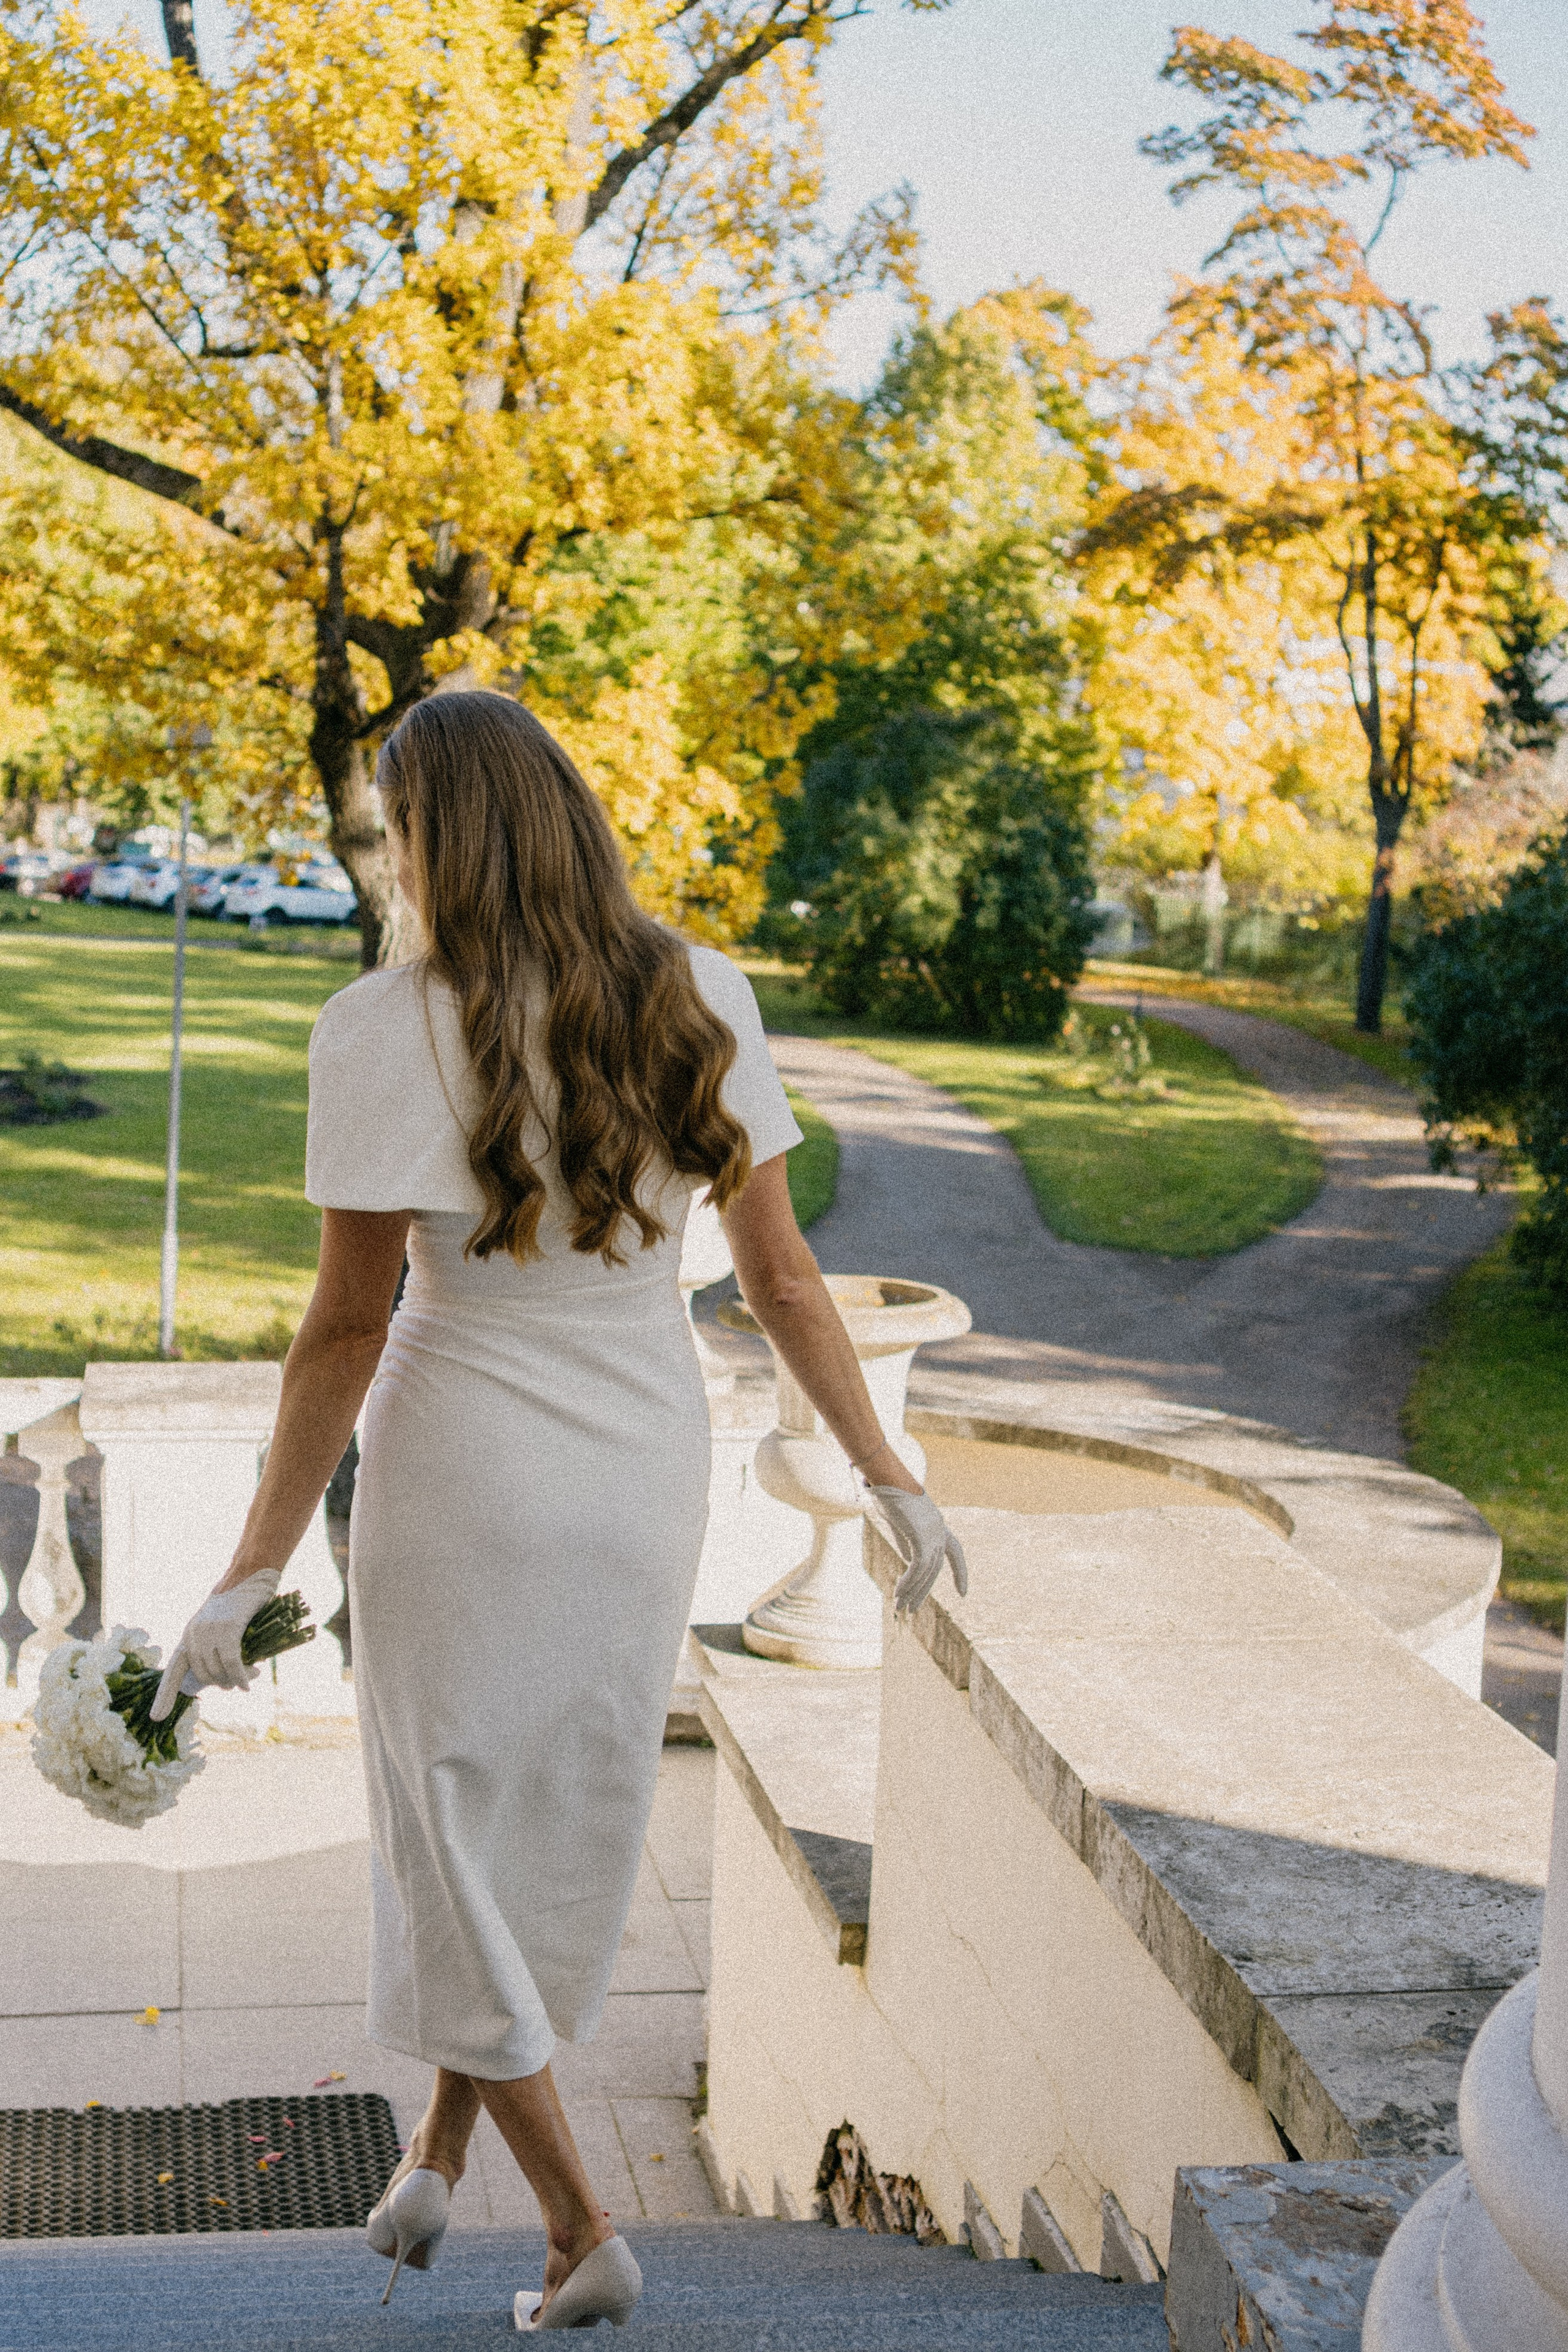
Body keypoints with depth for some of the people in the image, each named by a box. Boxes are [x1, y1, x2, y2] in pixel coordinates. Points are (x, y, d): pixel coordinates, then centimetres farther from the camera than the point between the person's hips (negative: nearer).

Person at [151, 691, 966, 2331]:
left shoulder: (384, 1034, -17)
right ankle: (437, 2152, 36)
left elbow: (346, 1329, -16)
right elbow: (780, 1276, -2)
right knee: (565, 1819, 22)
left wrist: (250, 1575, -9)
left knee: (455, 1828, 15)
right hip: (645, 1464, 4)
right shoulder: (700, 1003, -5)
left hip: (462, 1467, -4)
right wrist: (890, 1479, 7)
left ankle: (580, 2229, 20)